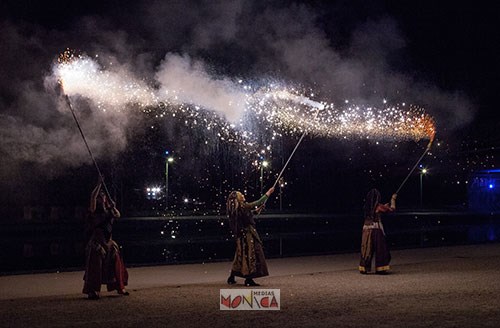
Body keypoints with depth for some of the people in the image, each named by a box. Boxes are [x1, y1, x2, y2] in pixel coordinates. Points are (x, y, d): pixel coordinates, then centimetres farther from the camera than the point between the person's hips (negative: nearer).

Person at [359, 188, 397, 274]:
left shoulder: (367, 207, 7)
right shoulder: (378, 206, -9)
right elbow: (392, 208, 2)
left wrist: (385, 205, 35)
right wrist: (393, 199, 18)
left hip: (367, 229, 5)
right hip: (376, 229, -5)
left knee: (367, 249, 10)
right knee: (380, 249, 3)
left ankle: (363, 268, 11)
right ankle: (380, 268, 4)